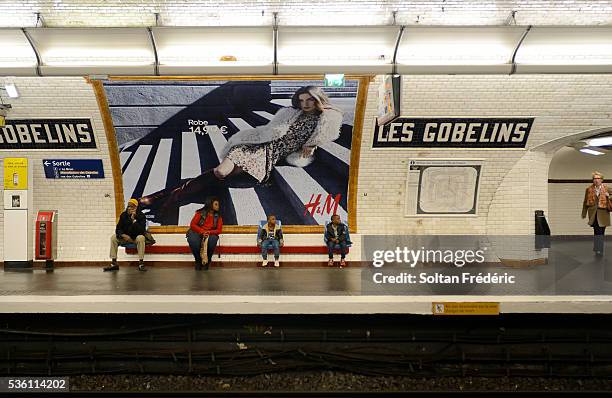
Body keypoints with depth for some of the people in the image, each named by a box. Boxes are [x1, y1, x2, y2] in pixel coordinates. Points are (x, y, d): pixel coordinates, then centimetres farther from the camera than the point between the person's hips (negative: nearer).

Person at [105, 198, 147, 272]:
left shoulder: (141, 216, -14)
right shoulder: (124, 215, -3)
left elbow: (141, 231, -25)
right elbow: (118, 228, -1)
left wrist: (134, 220, -31)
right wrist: (123, 235, -22)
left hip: (136, 237, -4)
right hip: (126, 237, 4)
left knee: (141, 238, -36)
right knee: (113, 237, -17)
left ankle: (141, 264, -34)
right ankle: (114, 264, -16)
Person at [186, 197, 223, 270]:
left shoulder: (218, 217, 8)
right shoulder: (200, 213, 0)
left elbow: (219, 230, 2)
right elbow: (192, 224, -6)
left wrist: (209, 232, -18)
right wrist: (202, 231, -20)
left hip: (210, 235, 2)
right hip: (197, 233, -2)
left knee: (213, 239, -36)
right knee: (193, 240, -37)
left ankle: (207, 261, -11)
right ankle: (198, 261, -10)